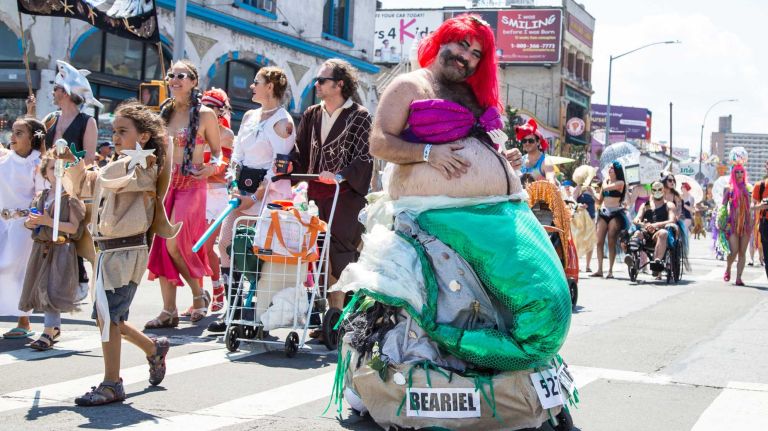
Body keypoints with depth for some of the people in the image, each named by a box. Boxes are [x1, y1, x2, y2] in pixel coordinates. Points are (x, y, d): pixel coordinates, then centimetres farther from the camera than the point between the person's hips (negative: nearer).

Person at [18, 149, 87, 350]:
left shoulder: (71, 198, -7)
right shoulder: (40, 196, 12)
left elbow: (74, 227, -15)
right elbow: (30, 220, 20)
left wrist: (49, 222, -21)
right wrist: (30, 222, -4)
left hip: (62, 249, -7)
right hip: (41, 248, 7)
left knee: (52, 289, -13)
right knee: (41, 288, 10)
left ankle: (47, 333, -12)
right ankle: (55, 327, 26)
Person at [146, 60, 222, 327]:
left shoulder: (204, 114, -2)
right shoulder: (165, 113, 12)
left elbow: (217, 150, 4)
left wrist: (212, 165, -16)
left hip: (191, 185, -5)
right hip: (165, 183, 5)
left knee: (174, 243, -16)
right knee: (161, 245, 0)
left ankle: (199, 294, 7)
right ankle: (169, 311, 7)